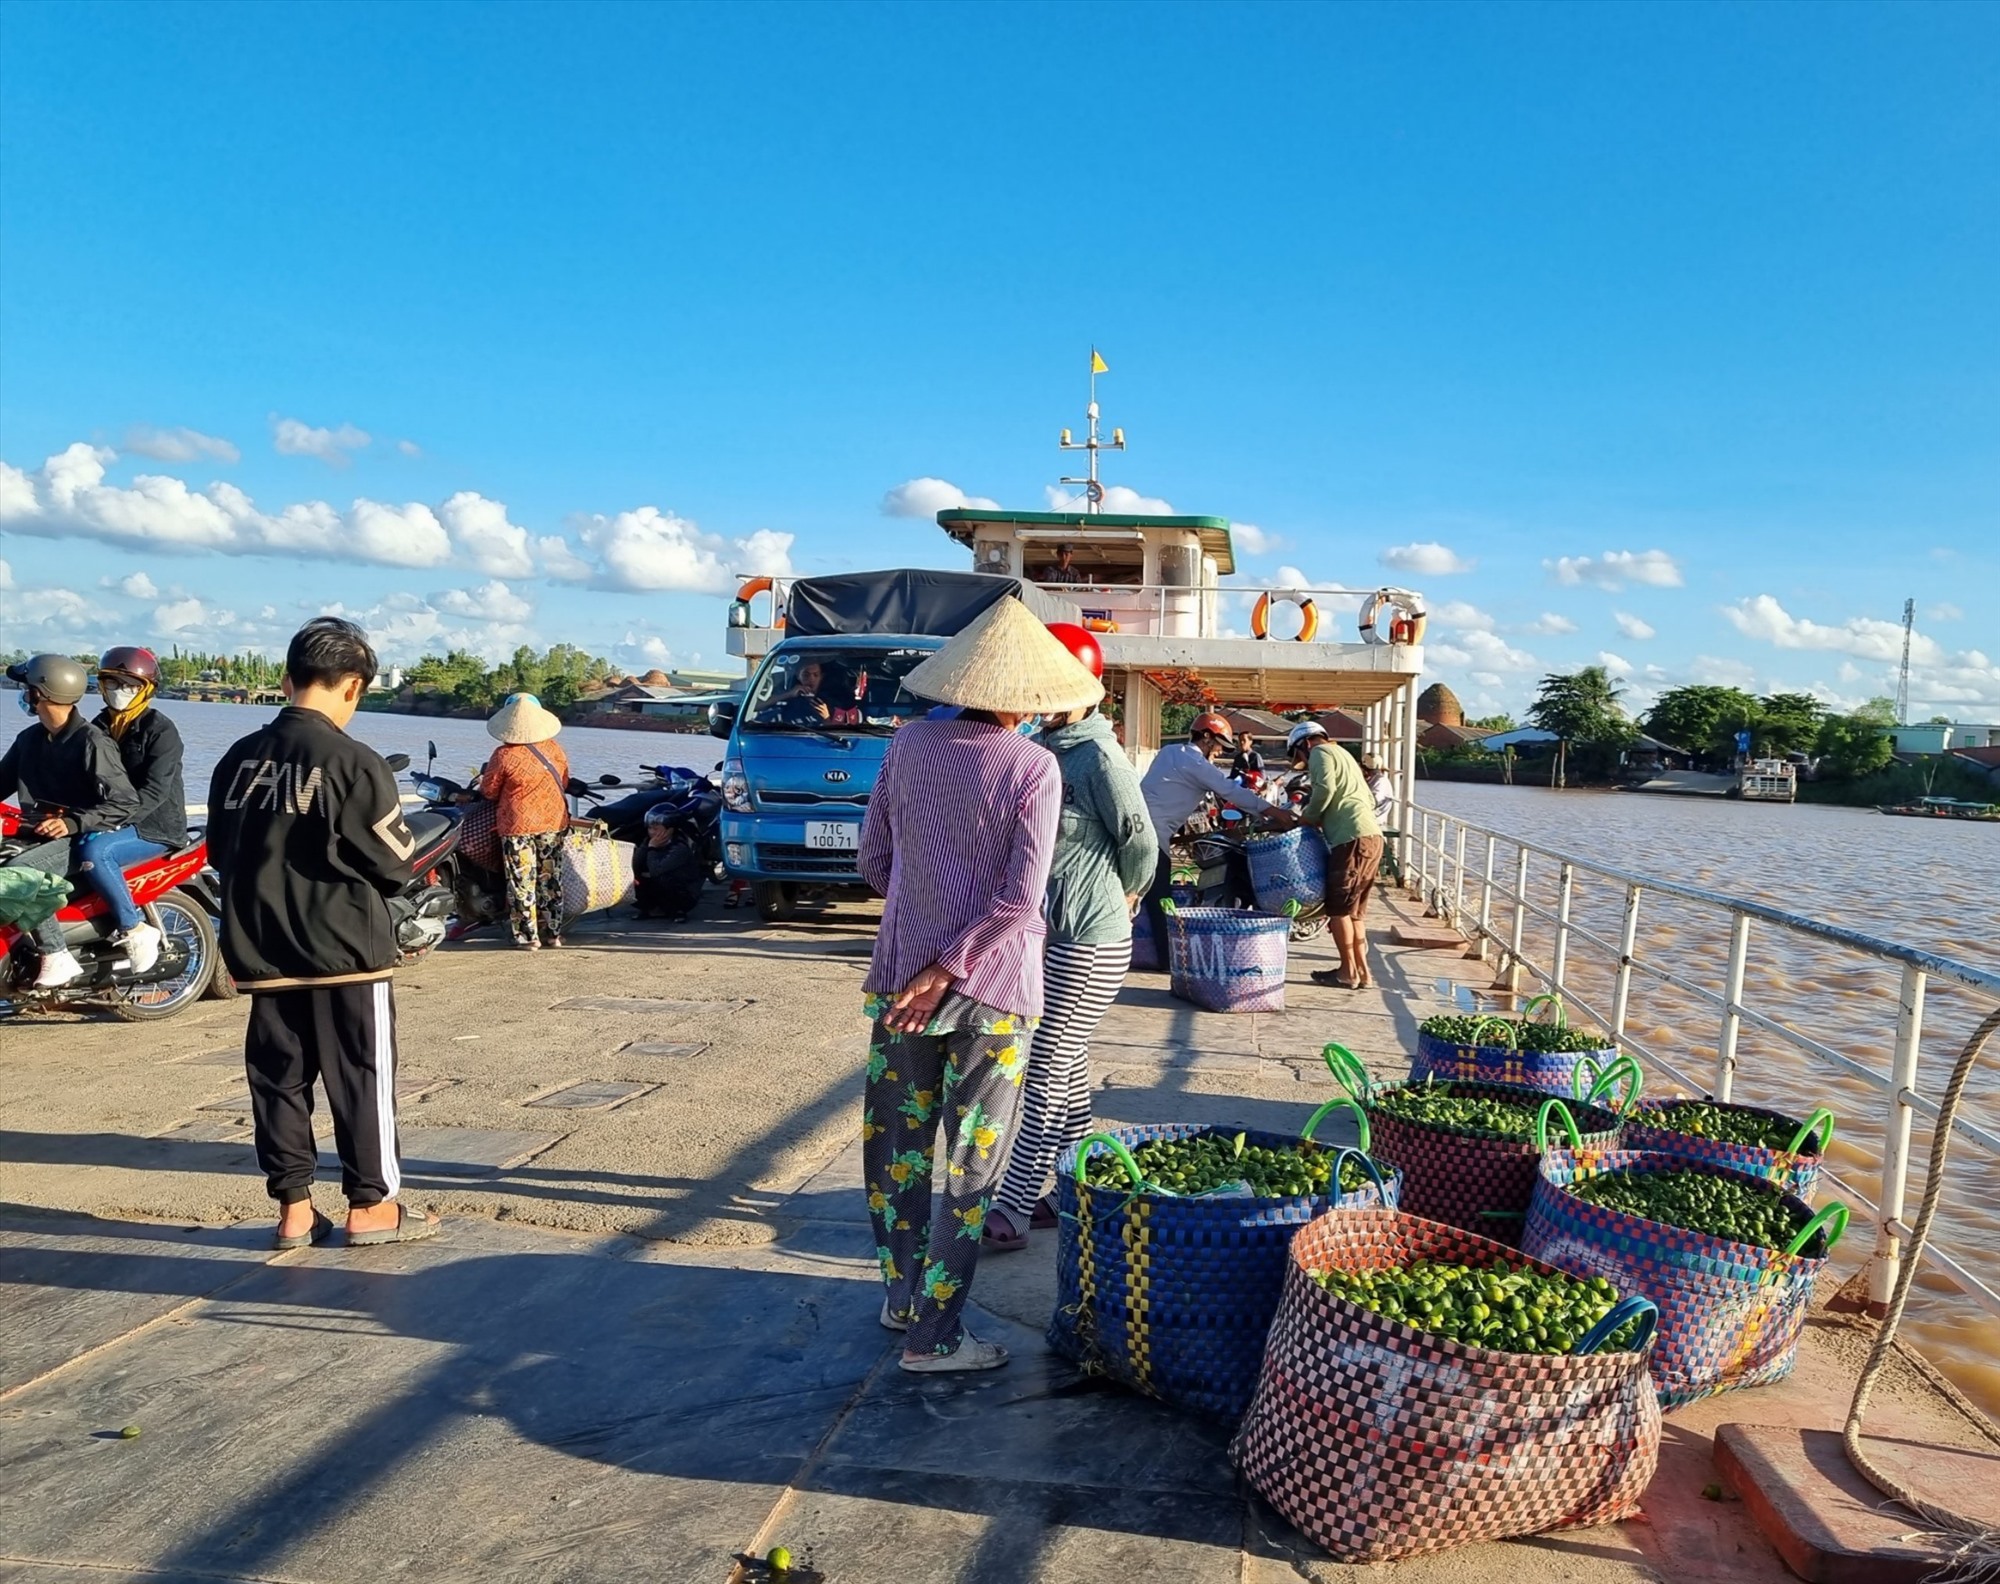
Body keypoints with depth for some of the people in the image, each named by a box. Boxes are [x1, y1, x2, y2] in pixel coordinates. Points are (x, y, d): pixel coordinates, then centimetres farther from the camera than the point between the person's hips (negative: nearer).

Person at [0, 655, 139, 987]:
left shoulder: (91, 742, -13)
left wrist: (73, 822, -27)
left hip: (82, 838, -8)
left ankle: (57, 958, -23)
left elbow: (125, 802, -16)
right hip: (38, 833, 8)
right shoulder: (30, 739, 10)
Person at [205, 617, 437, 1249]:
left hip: (262, 950, 5)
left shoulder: (238, 758, 0)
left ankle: (293, 1206, 20)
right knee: (362, 1077, 6)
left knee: (278, 1076, 12)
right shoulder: (352, 761, -16)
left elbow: (220, 853, 10)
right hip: (345, 948, -5)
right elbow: (396, 864, -11)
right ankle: (370, 1204, 14)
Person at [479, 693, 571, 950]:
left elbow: (489, 791, -3)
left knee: (521, 882, 4)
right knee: (550, 879, 13)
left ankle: (528, 936, 5)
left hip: (518, 825, -4)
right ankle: (553, 932, 19)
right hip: (553, 822, 4)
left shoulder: (504, 755, -13)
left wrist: (483, 779, 18)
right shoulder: (554, 748, -2)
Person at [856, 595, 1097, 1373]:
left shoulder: (909, 746, 0)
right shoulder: (1033, 767, -10)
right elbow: (1020, 900, -17)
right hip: (992, 988, -3)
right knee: (971, 1163, 8)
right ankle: (933, 1334, 14)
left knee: (899, 1139, 19)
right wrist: (950, 967, -14)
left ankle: (902, 1293, 33)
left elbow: (873, 861, 6)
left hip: (900, 975, 4)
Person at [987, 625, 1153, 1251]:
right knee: (1067, 1068, 15)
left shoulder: (1099, 756, -15)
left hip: (1089, 941, -8)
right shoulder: (1040, 747, 8)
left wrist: (1122, 899, 7)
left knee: (1049, 1072, -3)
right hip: (1046, 933, 8)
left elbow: (1141, 842, -8)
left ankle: (1013, 1209, 4)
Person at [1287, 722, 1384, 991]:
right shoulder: (1342, 754, 29)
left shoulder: (1321, 753, 1)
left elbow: (1325, 788, -18)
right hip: (1372, 837, 9)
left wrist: (1307, 817, -3)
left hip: (1352, 839, -9)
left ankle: (1348, 972, 3)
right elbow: (1369, 799, 26)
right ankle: (1361, 971, 15)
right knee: (1354, 911, 14)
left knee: (1338, 908, -1)